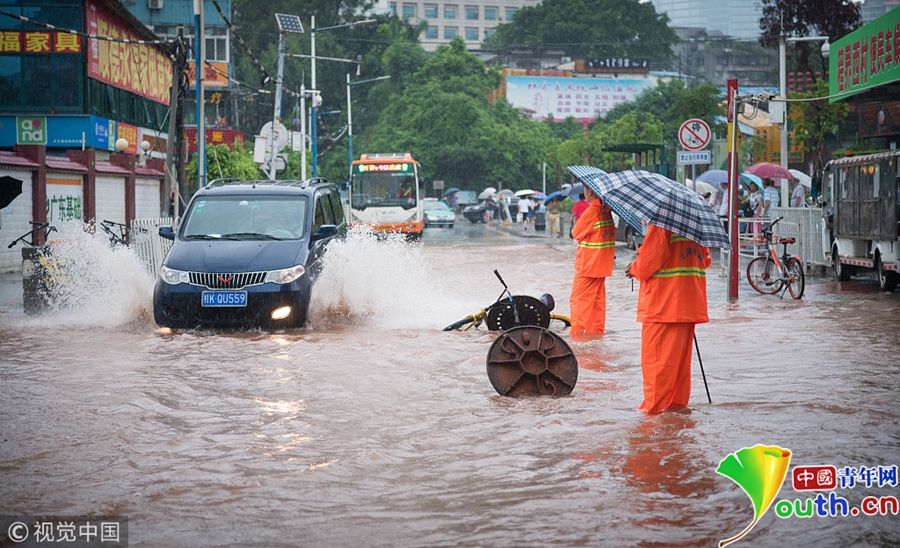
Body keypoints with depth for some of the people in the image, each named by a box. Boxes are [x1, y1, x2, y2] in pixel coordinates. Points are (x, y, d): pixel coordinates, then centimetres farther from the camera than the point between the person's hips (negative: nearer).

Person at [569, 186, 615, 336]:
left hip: (588, 262, -8)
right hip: (602, 263, 8)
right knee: (598, 298, 13)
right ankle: (597, 330, 17)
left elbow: (576, 233, -9)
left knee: (579, 299, -3)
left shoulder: (592, 210, -17)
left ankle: (578, 332, -6)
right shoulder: (606, 209, 6)